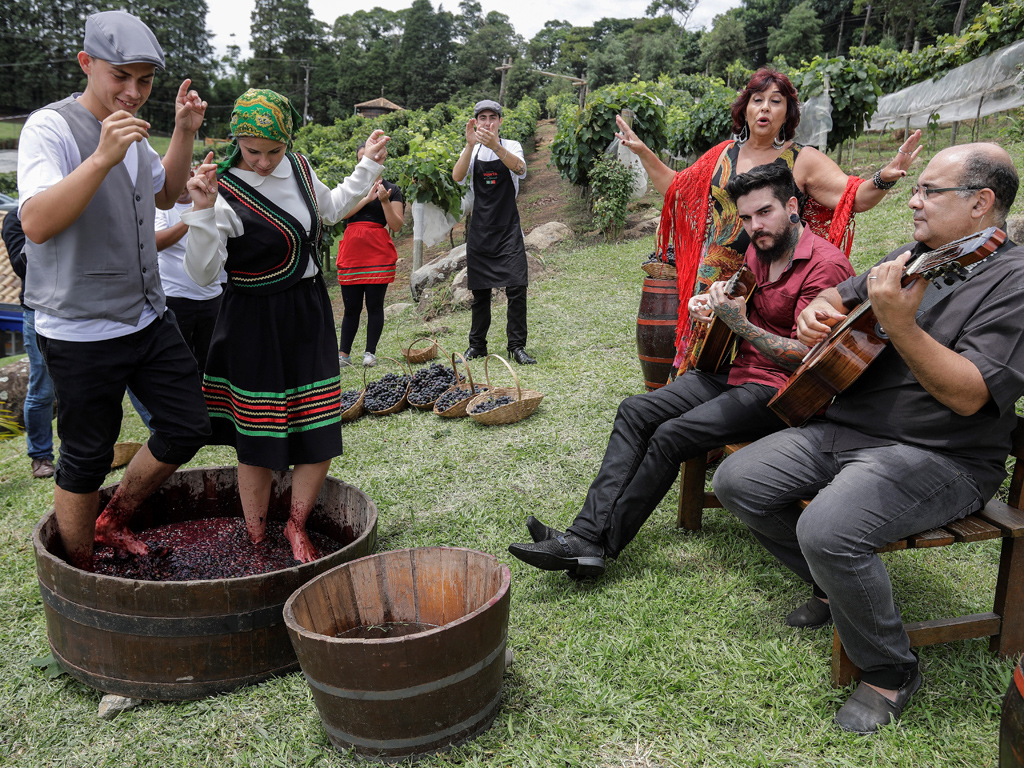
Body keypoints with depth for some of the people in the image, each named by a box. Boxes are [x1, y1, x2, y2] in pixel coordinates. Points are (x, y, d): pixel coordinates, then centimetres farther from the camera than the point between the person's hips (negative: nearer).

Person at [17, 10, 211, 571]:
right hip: (81, 332, -8)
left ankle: (113, 523, 34)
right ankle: (81, 576, 27)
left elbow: (165, 193, 28)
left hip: (148, 319, 8)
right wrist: (102, 158, -35)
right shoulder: (50, 128, -13)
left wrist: (185, 134, 13)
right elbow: (36, 224, -26)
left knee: (187, 428, 12)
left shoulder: (130, 130, 11)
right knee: (86, 461, 5)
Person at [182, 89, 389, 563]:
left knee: (321, 435, 4)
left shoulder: (299, 168, 3)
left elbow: (330, 210, 25)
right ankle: (256, 542, 23)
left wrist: (368, 166, 22)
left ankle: (296, 525, 27)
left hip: (309, 314, 6)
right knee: (259, 443, 2)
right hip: (256, 325, -5)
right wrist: (203, 212, -32)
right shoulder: (224, 191, -15)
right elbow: (202, 274, -20)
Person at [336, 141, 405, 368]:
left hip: (378, 253, -2)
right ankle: (343, 354, 8)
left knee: (374, 305, -1)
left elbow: (396, 226, -2)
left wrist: (385, 201, -13)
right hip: (351, 252, 2)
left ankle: (370, 353, 6)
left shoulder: (391, 190, 7)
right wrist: (367, 198, -9)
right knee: (351, 306, 3)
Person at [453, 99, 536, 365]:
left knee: (516, 288, -11)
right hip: (480, 229, 2)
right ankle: (477, 345, 18)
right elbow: (457, 176, -13)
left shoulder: (511, 146, 3)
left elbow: (520, 169, -21)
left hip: (508, 228, -2)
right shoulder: (471, 150, 7)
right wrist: (470, 145, -28)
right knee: (480, 291, 8)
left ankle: (517, 346, -5)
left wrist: (495, 146, -38)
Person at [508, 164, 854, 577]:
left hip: (781, 389, -9)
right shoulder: (758, 250, 10)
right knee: (635, 412, -6)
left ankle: (601, 545, -14)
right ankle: (585, 533, -14)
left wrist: (740, 324, -27)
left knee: (671, 436, -25)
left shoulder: (825, 264, -16)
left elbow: (807, 358, -20)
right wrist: (713, 304, 5)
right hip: (733, 370, 9)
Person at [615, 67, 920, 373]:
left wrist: (884, 178, -30)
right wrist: (642, 152, 18)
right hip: (715, 280, 3)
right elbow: (676, 188, 21)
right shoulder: (722, 154, 11)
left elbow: (855, 197, -10)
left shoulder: (803, 160, 0)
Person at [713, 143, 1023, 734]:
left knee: (828, 529, -33)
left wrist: (898, 324, -34)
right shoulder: (913, 257, 12)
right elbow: (839, 296, 26)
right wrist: (816, 311, 1)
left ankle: (891, 672, -5)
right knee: (737, 481, -1)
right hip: (846, 429, 9)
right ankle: (836, 588, 19)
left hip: (940, 457, -8)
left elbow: (968, 396, -24)